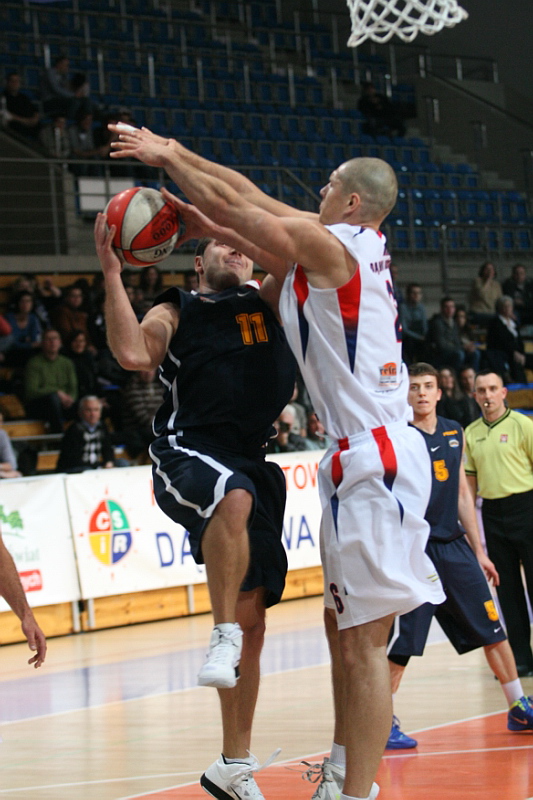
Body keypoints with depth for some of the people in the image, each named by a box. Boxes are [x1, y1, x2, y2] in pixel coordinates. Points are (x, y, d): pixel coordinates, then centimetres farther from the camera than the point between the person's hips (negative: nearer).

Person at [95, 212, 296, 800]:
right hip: (187, 453, -4)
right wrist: (111, 272, -12)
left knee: (252, 623, 4)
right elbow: (134, 354, -10)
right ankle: (222, 635, -30)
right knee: (236, 496, -41)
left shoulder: (265, 303, 18)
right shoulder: (175, 313, 11)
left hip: (249, 466, 4)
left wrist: (210, 222, -8)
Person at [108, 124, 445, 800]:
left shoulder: (328, 245, -10)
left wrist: (166, 157, 12)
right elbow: (250, 196, 22)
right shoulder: (357, 245, 15)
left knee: (363, 640, -10)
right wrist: (175, 152, 25)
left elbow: (229, 204, -2)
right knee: (343, 627, 16)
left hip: (374, 459, -10)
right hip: (368, 456, 10)